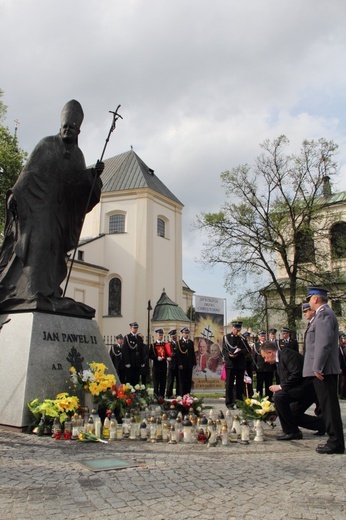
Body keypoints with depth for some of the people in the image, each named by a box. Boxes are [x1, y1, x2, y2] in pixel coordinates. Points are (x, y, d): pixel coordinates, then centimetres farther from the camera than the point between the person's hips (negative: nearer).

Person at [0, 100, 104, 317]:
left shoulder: (78, 154, 18)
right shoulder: (47, 144, 7)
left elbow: (81, 183, 10)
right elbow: (30, 171, 0)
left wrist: (93, 173, -8)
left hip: (61, 209, 4)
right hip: (39, 203, -4)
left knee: (53, 249, 1)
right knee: (38, 244, -15)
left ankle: (47, 294, 2)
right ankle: (36, 293, -20)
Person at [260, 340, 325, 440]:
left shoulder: (287, 354, -14)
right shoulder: (279, 361, 16)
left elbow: (296, 374, -26)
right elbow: (286, 384, 19)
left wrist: (280, 387, -19)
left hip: (308, 386, -11)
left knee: (279, 396, -24)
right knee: (293, 415, 13)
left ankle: (291, 431, -11)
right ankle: (322, 424, 26)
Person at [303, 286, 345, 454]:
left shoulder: (324, 314, -15)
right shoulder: (324, 313, 17)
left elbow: (324, 343, -23)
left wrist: (318, 367, -20)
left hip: (323, 370, -10)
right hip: (324, 369, 10)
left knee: (329, 406, -3)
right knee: (328, 405, 14)